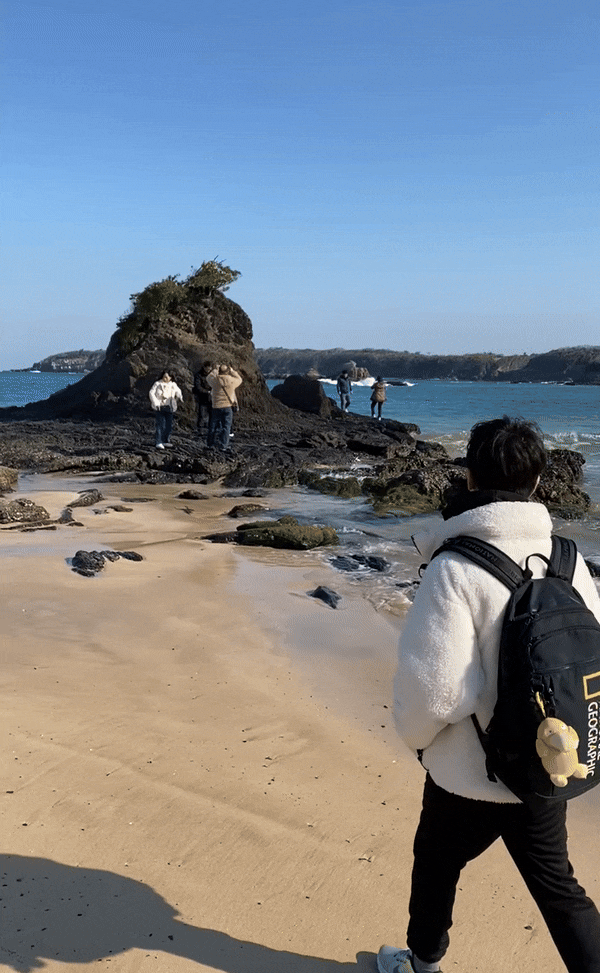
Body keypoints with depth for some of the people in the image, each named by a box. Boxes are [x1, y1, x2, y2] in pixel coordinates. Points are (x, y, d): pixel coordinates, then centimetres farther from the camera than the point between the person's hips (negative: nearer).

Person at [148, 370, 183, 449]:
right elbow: (152, 393, -8)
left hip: (169, 408, 6)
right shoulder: (158, 384, -3)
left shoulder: (173, 385, 11)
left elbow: (178, 391, 29)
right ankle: (159, 443, -15)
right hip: (160, 408, -6)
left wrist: (180, 397, 8)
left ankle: (166, 441, 24)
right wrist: (156, 403, -18)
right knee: (160, 425, -12)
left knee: (169, 425, 10)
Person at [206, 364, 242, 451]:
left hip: (216, 406, 1)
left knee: (214, 425, 14)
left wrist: (215, 370, 24)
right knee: (226, 426, 4)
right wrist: (232, 371, 19)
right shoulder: (232, 381, -7)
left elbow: (208, 378, 16)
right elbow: (239, 379, 16)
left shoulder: (215, 380, -7)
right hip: (228, 407, -1)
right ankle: (223, 445, 1)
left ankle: (211, 443, 22)